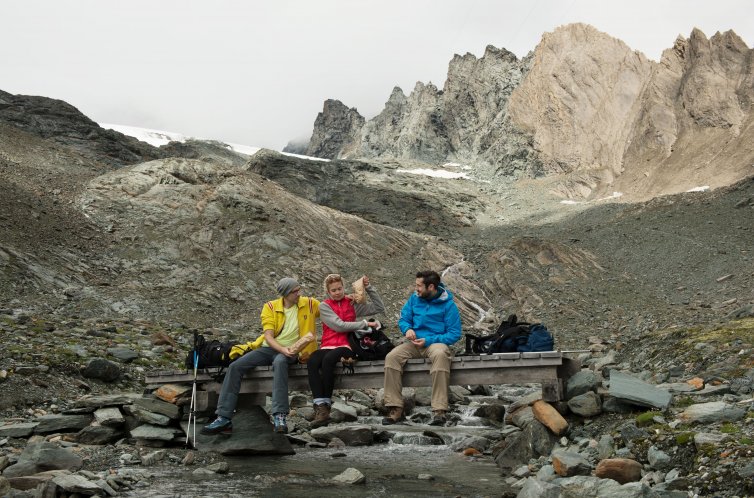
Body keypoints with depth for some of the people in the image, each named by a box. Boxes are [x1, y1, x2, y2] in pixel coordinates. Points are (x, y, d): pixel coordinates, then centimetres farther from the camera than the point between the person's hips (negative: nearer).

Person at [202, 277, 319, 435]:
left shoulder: (309, 304, 3)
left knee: (279, 363, -40)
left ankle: (279, 416, -46)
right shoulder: (270, 307, 1)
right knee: (235, 367, -17)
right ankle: (224, 419, -16)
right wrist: (282, 349, -26)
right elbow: (268, 336, -9)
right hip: (270, 348, 3)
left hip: (290, 351, -3)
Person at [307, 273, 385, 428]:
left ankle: (326, 404, -27)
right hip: (327, 346, 1)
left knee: (328, 359, -36)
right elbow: (339, 325, -3)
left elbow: (379, 308, 15)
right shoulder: (324, 306, 10)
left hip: (346, 347, -1)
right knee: (312, 362, -34)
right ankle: (320, 408, -39)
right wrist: (365, 323, -3)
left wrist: (369, 288, 8)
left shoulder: (353, 304, 16)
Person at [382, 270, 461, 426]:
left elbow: (455, 334, -8)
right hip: (415, 343, 5)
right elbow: (403, 319, 16)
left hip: (436, 342, -4)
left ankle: (440, 411, -41)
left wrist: (428, 341, -17)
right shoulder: (414, 298, 9)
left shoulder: (448, 304, -5)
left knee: (440, 355, -40)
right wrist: (407, 329, -9)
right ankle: (395, 409, -22)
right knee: (392, 357, -24)